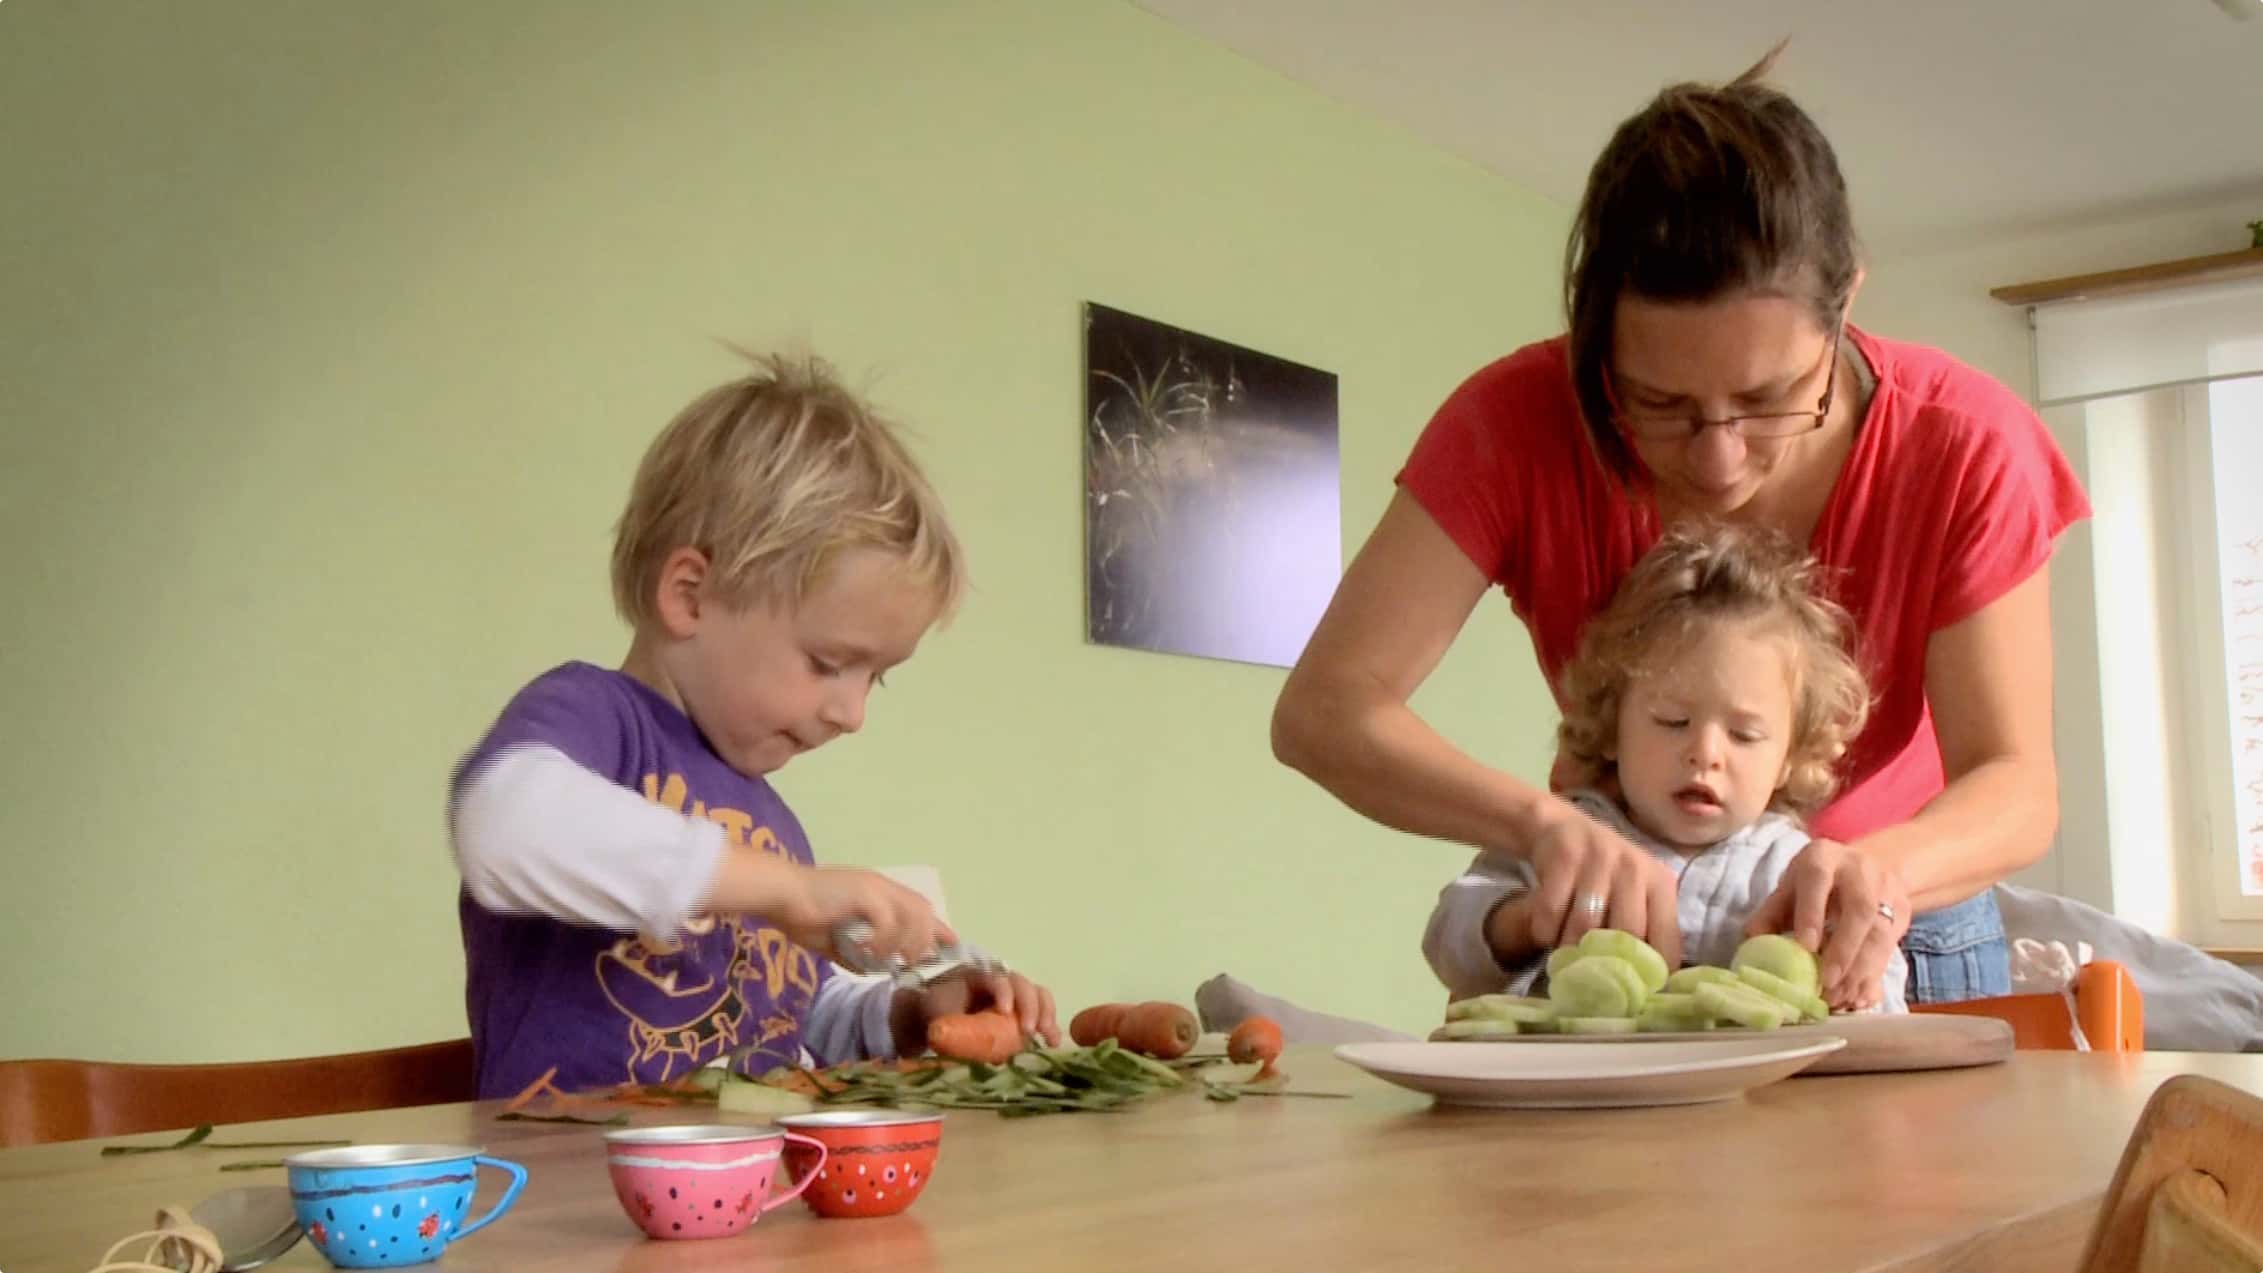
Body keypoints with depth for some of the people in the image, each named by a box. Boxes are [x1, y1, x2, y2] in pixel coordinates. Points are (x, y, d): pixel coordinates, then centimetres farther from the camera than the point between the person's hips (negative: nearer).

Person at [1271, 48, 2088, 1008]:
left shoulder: (1964, 446, -21)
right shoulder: (1520, 424, -22)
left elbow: (2016, 784, -21)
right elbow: (1322, 710, -28)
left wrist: (1888, 870, -43)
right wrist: (1541, 821, -45)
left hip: (1895, 930, 0)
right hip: (1620, 924, 0)